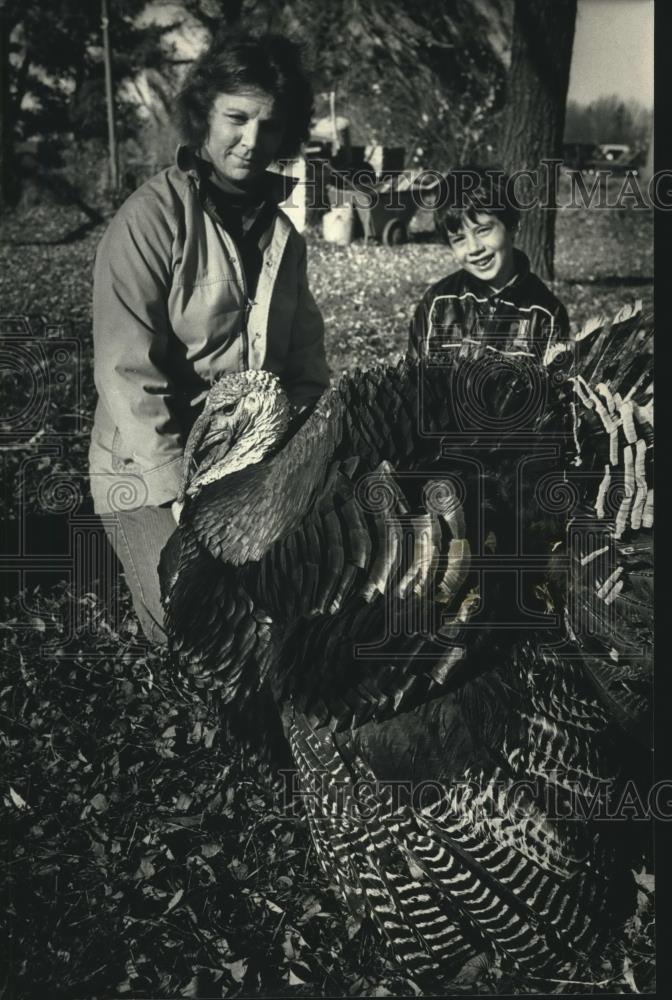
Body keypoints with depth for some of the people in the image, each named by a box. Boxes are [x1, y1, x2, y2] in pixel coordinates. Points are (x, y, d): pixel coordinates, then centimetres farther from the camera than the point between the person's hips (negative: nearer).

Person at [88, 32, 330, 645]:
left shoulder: (281, 230, 9)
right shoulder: (151, 221, -13)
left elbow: (305, 355, 10)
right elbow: (128, 375, -18)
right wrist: (182, 492, -22)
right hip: (151, 472, -6)